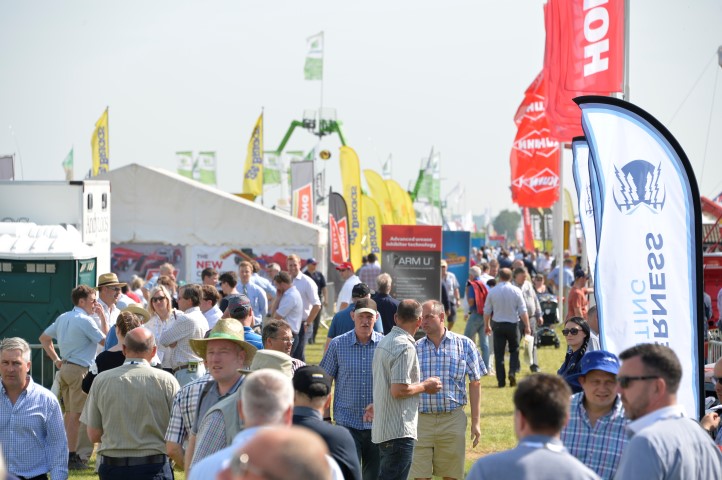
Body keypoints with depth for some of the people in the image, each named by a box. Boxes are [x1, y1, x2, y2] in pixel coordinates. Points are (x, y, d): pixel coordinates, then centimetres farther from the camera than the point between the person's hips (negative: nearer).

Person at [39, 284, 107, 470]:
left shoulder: (63, 318, 13)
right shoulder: (86, 320, -13)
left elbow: (44, 338, 19)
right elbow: (105, 341, -9)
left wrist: (56, 360, 16)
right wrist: (103, 317, -1)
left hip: (65, 368, 9)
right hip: (79, 370, -9)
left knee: (69, 412, 15)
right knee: (76, 414, -5)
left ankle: (65, 454, 19)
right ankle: (72, 457, -5)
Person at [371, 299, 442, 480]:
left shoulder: (384, 342, 12)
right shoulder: (405, 347, -17)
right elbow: (399, 390, -22)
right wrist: (424, 386, -9)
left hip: (383, 428, 10)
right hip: (399, 431, -10)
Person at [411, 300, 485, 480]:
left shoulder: (464, 345, 3)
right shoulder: (415, 348, 5)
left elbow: (475, 384, 5)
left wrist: (476, 422, 1)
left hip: (453, 420, -1)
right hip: (421, 420, 1)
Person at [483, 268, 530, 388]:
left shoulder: (492, 291, -3)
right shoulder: (516, 291, -6)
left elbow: (487, 311, 4)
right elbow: (523, 311, -6)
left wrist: (486, 325, 17)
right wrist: (527, 326, 2)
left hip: (498, 325, 0)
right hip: (513, 324, 0)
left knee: (499, 353, 4)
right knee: (514, 350, 16)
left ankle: (501, 381, 2)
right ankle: (513, 371, -6)